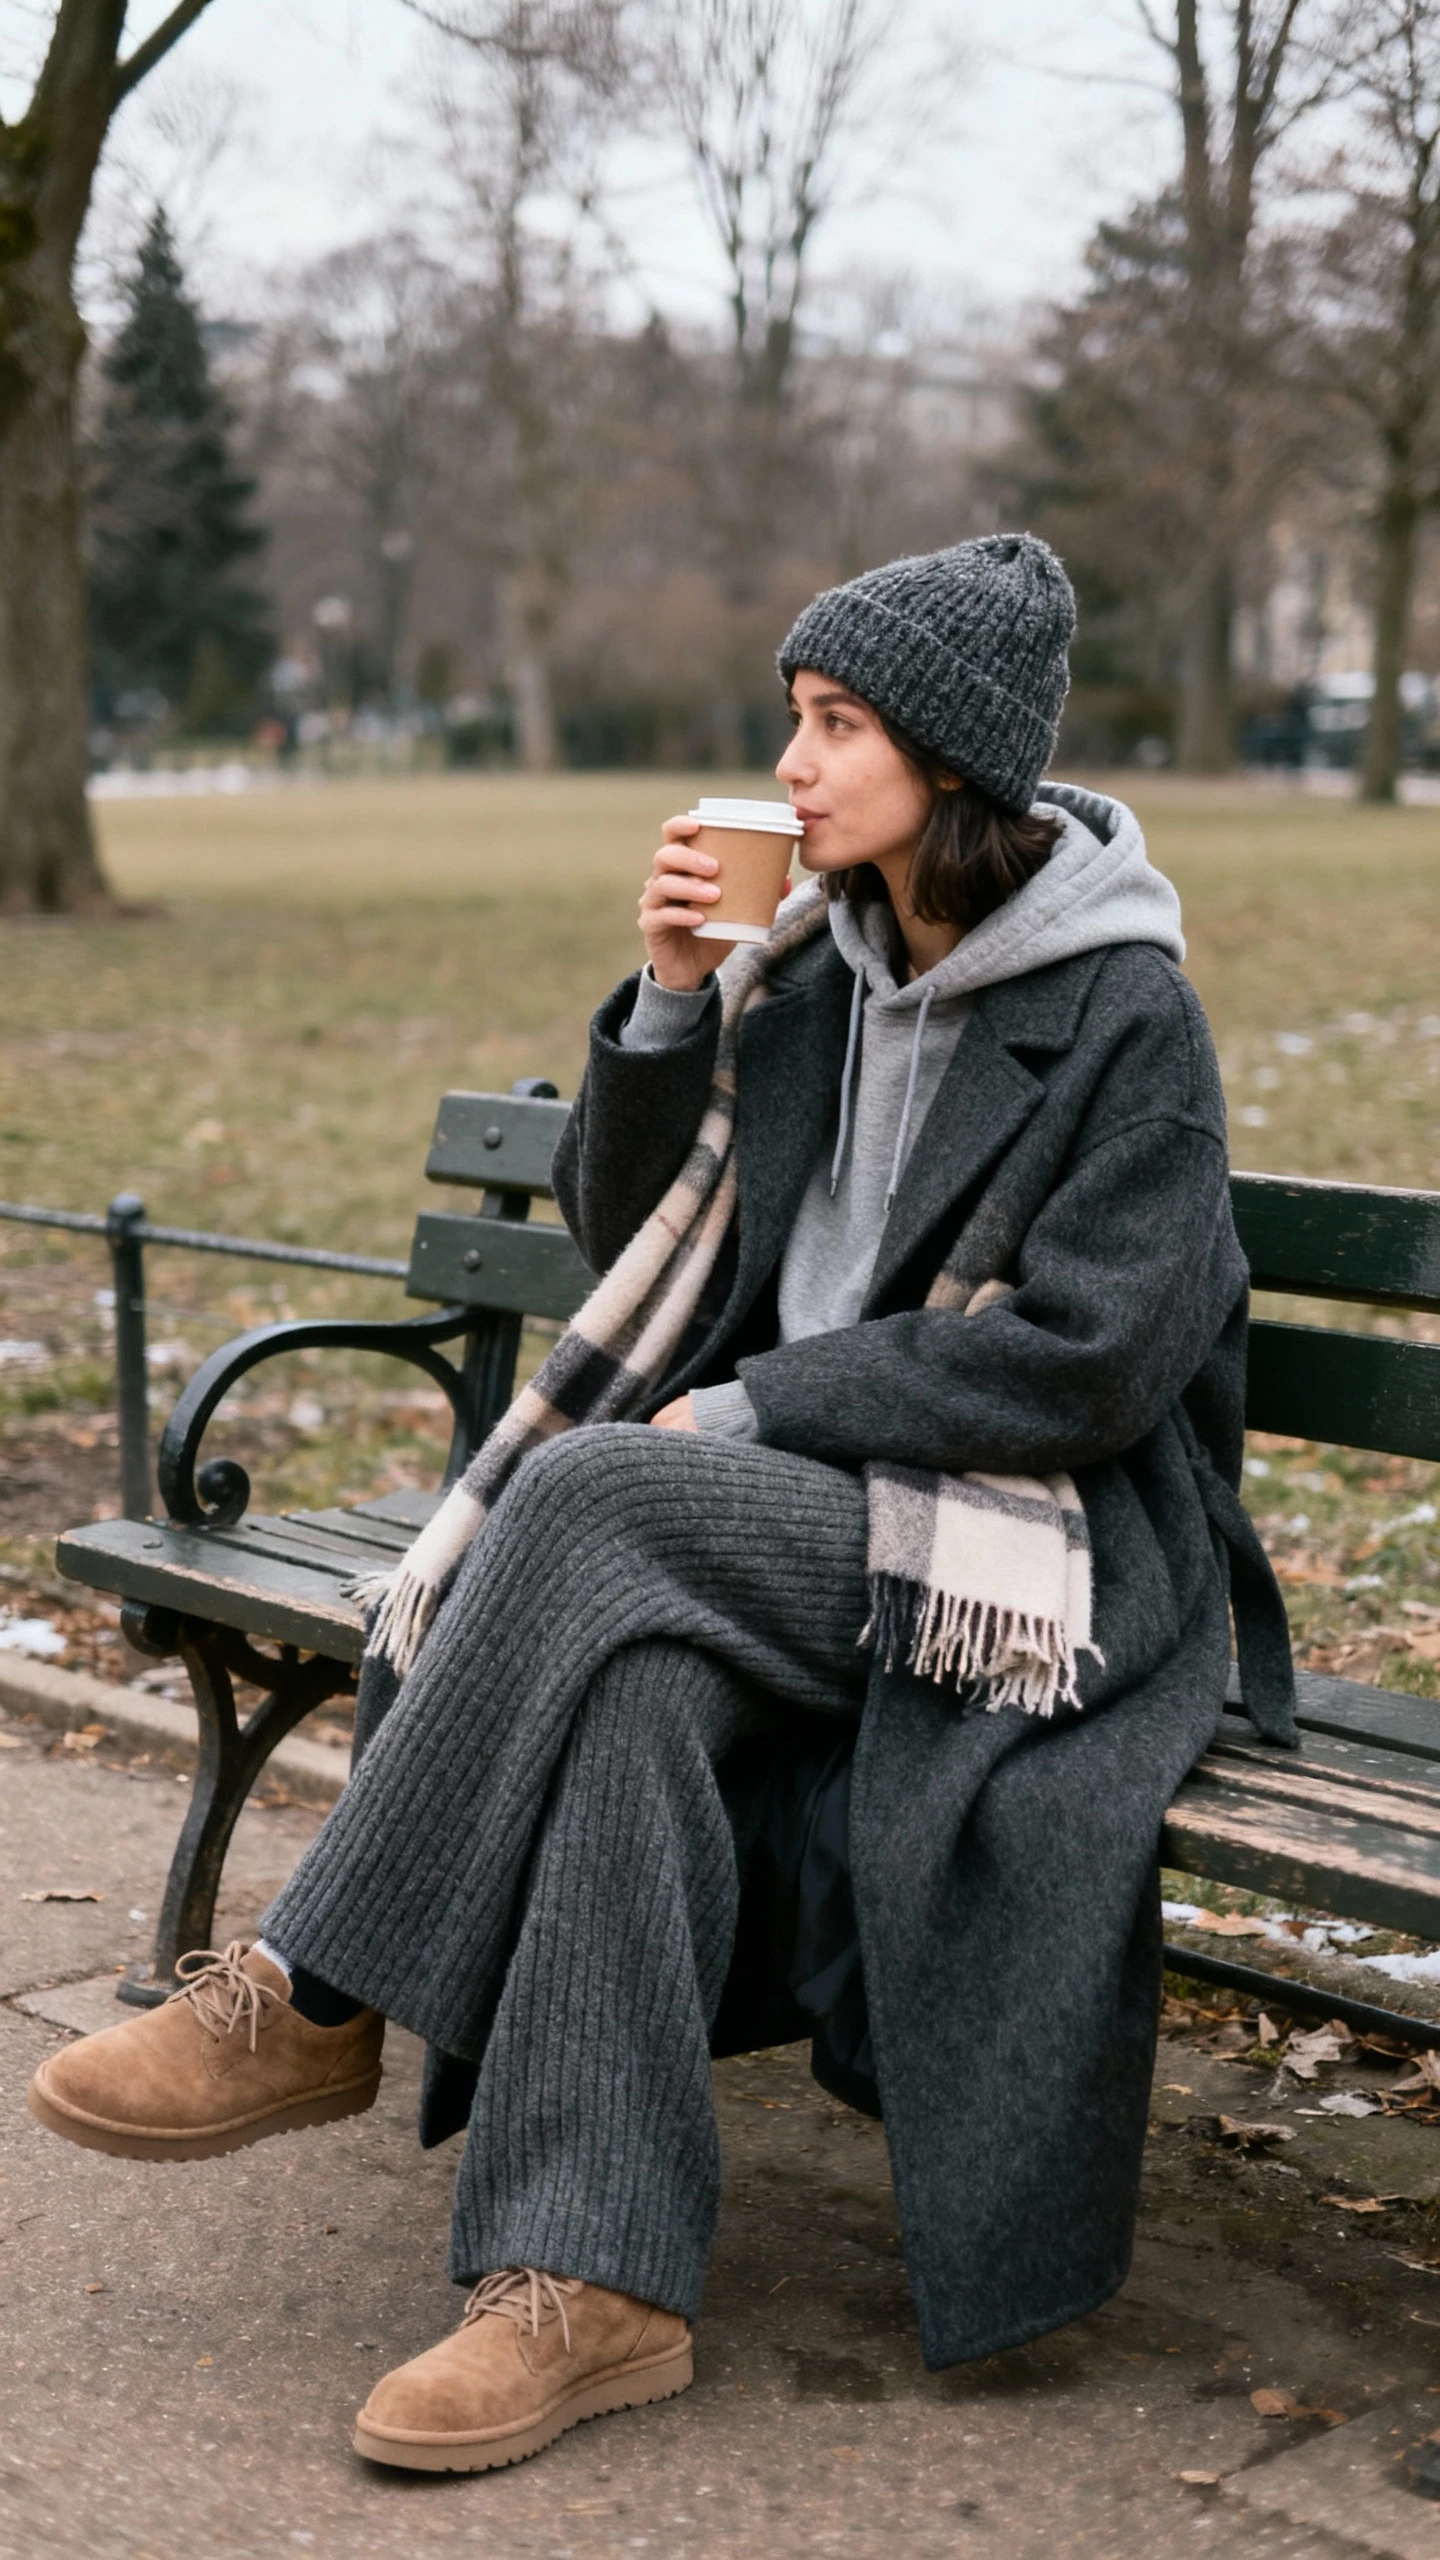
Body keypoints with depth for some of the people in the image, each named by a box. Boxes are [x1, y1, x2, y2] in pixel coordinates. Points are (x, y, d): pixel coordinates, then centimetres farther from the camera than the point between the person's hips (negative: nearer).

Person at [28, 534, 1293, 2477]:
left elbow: (1085, 1362, -15)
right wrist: (674, 1003, -4)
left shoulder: (1123, 1010, -10)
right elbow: (633, 1236, 13)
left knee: (592, 1492, -28)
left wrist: (758, 1407, -13)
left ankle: (313, 2001, -17)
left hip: (1049, 1547, -5)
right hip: (809, 1514, 6)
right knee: (635, 1683, -29)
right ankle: (594, 2282, -28)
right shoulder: (817, 961, 10)